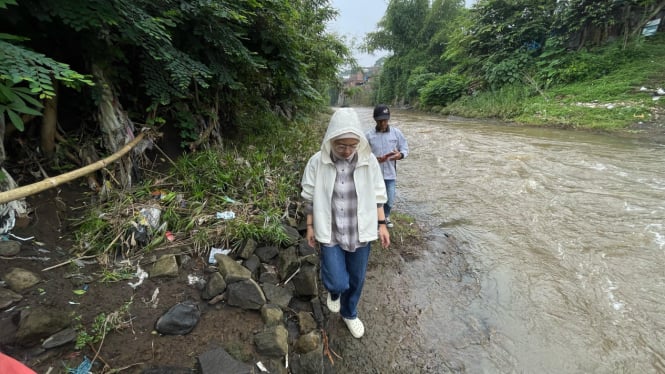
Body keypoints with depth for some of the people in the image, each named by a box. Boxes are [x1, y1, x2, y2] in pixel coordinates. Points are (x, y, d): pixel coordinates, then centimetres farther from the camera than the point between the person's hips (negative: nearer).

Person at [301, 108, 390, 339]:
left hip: (360, 233, 2)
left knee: (356, 280, 17)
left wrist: (382, 225, 1)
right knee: (337, 283, -4)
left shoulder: (369, 161, -9)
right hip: (329, 233, -1)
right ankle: (334, 291, 37)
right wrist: (310, 226, 1)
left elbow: (377, 196, 0)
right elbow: (310, 197, -2)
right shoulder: (317, 162, -12)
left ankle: (349, 313, 49)